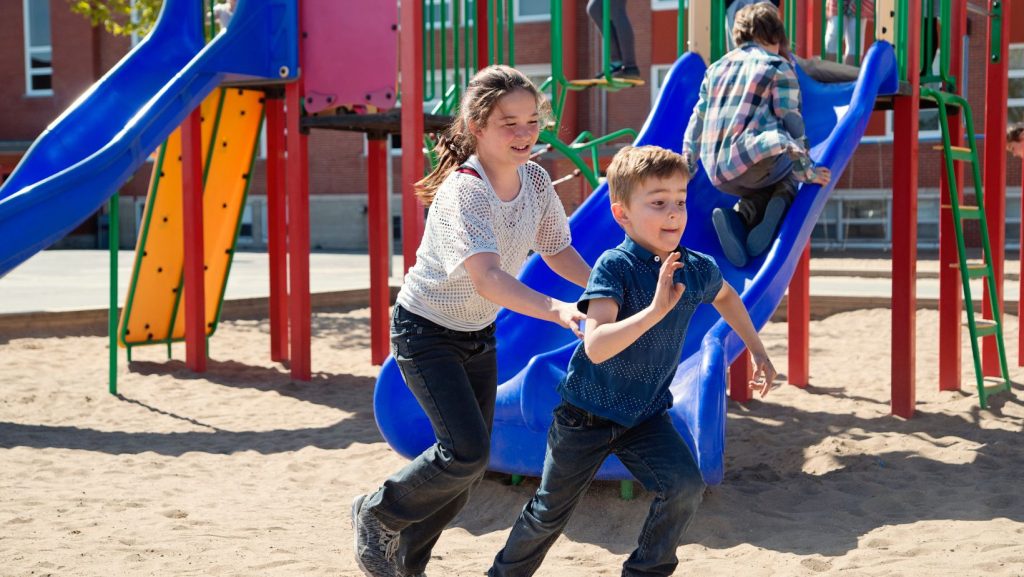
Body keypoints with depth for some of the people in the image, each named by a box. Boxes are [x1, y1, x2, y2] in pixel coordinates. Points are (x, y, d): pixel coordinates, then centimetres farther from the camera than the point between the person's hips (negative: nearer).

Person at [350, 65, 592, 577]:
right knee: (466, 451, -18)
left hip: (479, 332, 7)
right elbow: (487, 279, -42)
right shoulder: (462, 192, -29)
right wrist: (557, 310, -55)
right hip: (426, 331, -7)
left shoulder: (535, 180, -8)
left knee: (470, 466, 9)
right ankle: (376, 514, 9)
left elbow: (557, 251, 4)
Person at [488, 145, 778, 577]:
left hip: (646, 414, 4)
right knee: (550, 513, 11)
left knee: (686, 487, -19)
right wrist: (655, 310, -46)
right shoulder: (615, 267, -25)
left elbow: (726, 296, 18)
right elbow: (596, 347, -38)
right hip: (588, 412, -4)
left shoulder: (699, 269, -9)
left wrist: (757, 350, 16)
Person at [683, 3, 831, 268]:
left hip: (717, 172, 4)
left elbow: (697, 122, 26)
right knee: (788, 177, 28)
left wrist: (686, 166, 34)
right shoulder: (779, 68, 6)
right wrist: (808, 171, 6)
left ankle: (741, 215, -4)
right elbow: (791, 123, 1)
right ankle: (779, 201, -8)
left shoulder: (716, 68, 23)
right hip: (757, 161, -4)